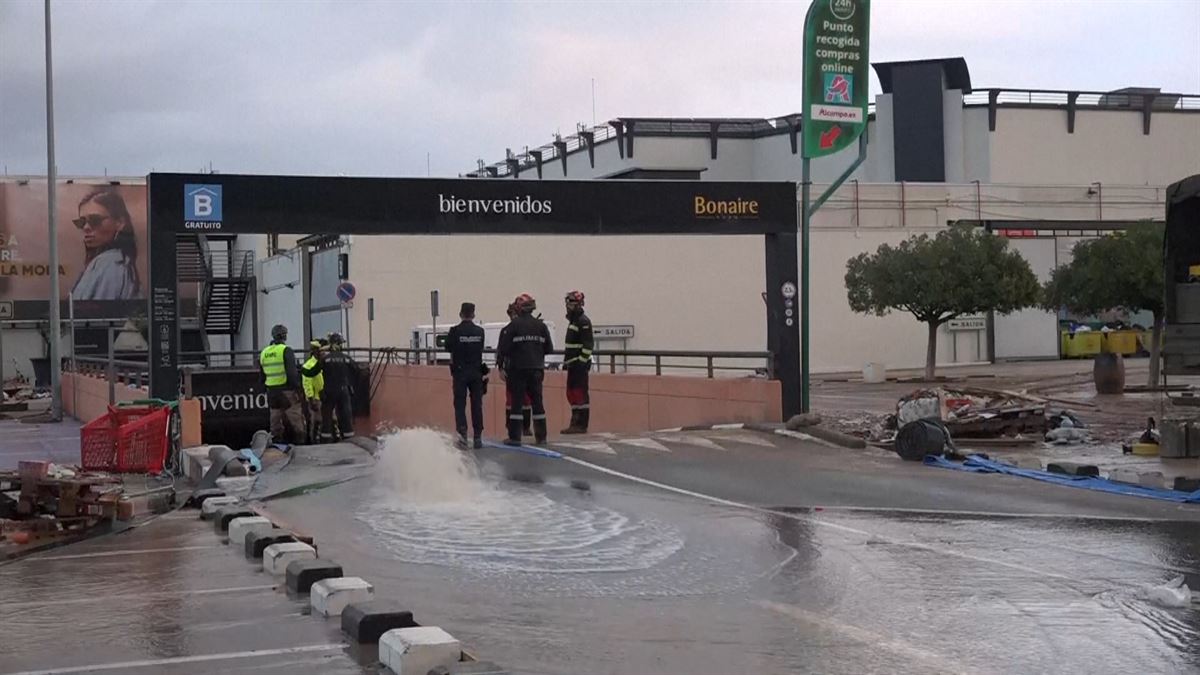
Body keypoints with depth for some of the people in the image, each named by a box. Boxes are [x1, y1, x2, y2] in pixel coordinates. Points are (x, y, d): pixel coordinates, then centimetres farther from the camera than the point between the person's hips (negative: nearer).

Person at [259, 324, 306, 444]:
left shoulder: (264, 353, 10)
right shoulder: (286, 351, -10)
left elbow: (262, 376, 16)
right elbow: (292, 372, -17)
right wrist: (297, 388, -10)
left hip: (272, 391, 6)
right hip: (287, 390, -6)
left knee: (276, 422, 11)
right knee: (295, 420, -3)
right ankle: (299, 442, -5)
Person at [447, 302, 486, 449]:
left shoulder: (455, 331, -10)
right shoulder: (479, 331, -2)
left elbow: (448, 347, 1)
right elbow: (481, 349, 5)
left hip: (460, 372, -2)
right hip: (476, 371, 2)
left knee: (460, 404, 2)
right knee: (477, 405, 8)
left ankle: (462, 433, -14)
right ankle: (478, 437, 8)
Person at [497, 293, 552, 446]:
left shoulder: (514, 325, -9)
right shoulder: (541, 325, 3)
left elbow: (503, 348, -11)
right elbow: (549, 348, 6)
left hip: (518, 369, -4)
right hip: (536, 369, 4)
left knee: (517, 401, -1)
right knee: (537, 401, 10)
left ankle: (514, 437, -3)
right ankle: (541, 436, 13)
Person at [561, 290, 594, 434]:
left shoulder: (583, 321, -13)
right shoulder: (573, 320, 19)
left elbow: (588, 344, -18)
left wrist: (582, 361, -20)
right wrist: (567, 361, 23)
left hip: (580, 364, -10)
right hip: (573, 364, 10)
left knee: (580, 393, -10)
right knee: (572, 393, 12)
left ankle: (582, 425, -9)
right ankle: (575, 423, 18)